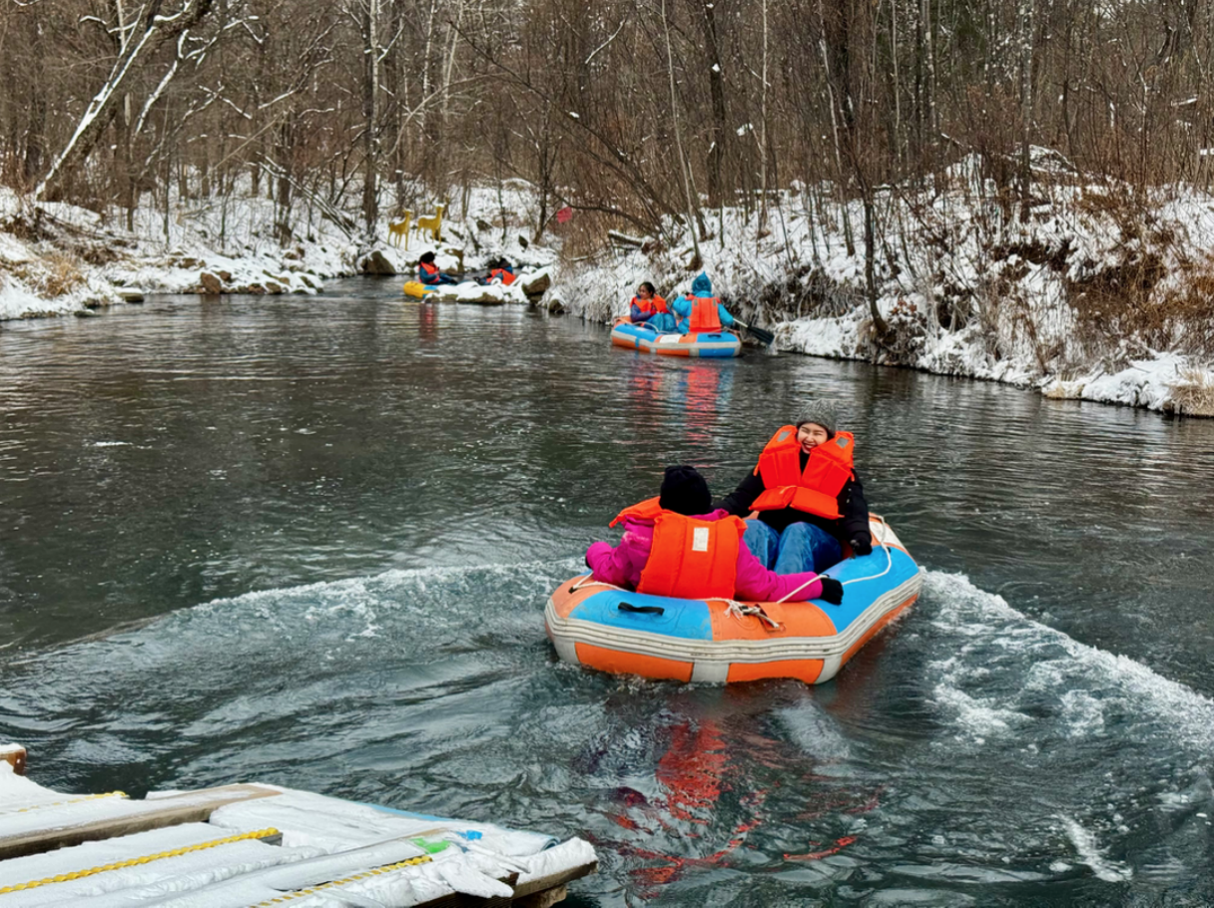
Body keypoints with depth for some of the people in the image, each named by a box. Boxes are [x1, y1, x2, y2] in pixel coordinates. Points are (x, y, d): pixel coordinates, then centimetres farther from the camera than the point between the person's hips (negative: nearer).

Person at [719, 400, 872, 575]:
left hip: (819, 544, -2)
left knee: (797, 531, -35)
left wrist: (860, 536, -26)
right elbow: (743, 495, 11)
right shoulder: (775, 457, 18)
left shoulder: (840, 467, 12)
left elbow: (854, 509, -3)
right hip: (770, 533, 2)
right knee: (752, 528, -30)